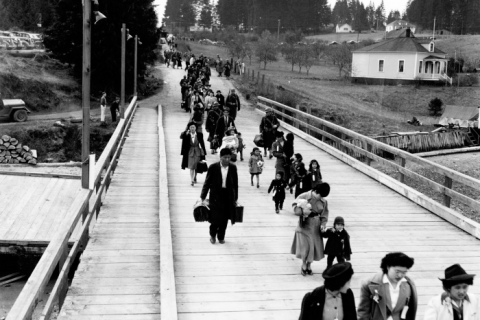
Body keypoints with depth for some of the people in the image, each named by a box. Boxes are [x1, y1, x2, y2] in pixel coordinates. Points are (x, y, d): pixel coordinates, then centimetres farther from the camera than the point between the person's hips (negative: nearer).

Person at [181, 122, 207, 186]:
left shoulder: (199, 135, -5)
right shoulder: (187, 135, -6)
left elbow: (202, 144, 1)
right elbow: (181, 137, -24)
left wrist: (204, 152, 1)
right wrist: (186, 133, -41)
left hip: (197, 152, 1)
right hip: (190, 152, -1)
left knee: (196, 167, 11)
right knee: (191, 167, -3)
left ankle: (195, 177, 37)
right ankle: (192, 180, -3)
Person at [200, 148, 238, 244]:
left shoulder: (233, 168, -1)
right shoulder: (213, 167, -8)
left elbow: (235, 184, 6)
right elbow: (207, 182, -2)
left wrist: (235, 198, 7)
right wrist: (203, 197, -2)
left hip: (228, 196, 2)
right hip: (216, 196, -2)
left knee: (225, 218, 7)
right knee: (215, 218, -2)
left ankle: (221, 236, 26)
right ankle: (212, 235, 24)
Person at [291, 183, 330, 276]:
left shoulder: (324, 201, -5)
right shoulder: (303, 197, -15)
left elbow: (324, 215, 3)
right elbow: (296, 210, -15)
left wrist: (323, 224, -12)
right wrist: (303, 211, -34)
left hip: (316, 228, 3)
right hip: (304, 226, -3)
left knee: (313, 248, 10)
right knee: (305, 248, -4)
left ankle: (309, 266, 32)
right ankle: (304, 265, 21)